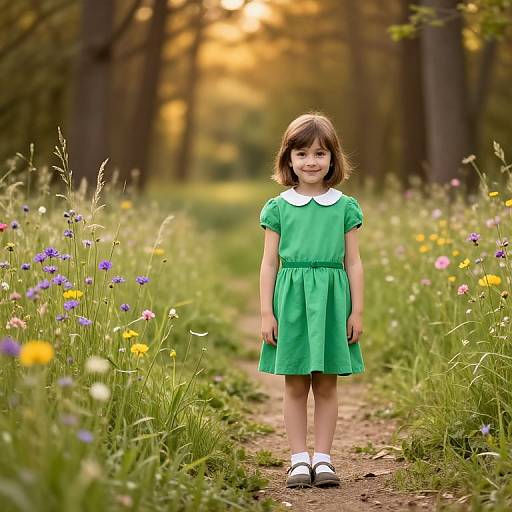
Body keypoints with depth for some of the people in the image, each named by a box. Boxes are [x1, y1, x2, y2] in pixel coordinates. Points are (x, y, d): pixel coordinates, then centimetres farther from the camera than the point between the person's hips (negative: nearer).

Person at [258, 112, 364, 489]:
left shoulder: (345, 207, 5)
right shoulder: (278, 207, 4)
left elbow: (353, 262, 7)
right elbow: (269, 263, 5)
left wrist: (357, 311, 3)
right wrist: (266, 312, 0)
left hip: (332, 300, 0)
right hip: (291, 300, 0)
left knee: (327, 384, 5)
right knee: (295, 384, 4)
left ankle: (323, 458, 13)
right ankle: (299, 458, 11)